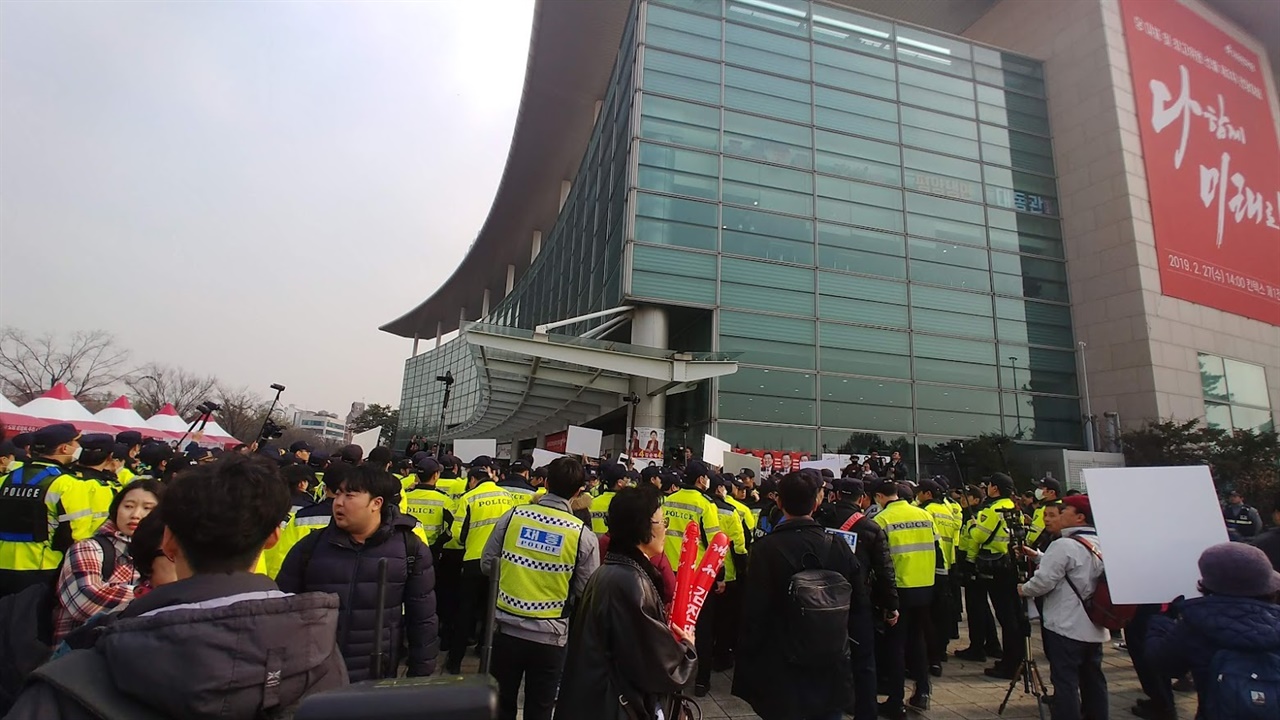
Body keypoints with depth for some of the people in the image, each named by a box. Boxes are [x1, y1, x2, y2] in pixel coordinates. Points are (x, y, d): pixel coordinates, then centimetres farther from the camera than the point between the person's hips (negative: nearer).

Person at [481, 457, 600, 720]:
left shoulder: (513, 516, -8)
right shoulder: (583, 535, -12)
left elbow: (487, 564, 1)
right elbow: (586, 592, -6)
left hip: (507, 627, 2)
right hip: (549, 635, -1)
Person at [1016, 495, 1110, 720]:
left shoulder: (1064, 545, -19)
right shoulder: (1100, 545, 9)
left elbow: (1044, 581, -20)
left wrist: (1023, 589, -3)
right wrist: (1038, 556, 20)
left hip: (1066, 626, -8)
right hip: (1094, 627, 9)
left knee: (1065, 681, -2)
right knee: (1093, 679, 17)